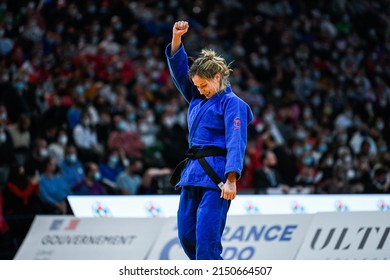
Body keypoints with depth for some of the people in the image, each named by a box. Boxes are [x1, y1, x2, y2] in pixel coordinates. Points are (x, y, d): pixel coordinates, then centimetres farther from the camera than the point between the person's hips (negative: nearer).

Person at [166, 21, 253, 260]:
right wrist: (177, 38, 2)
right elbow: (179, 69, 17)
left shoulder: (232, 103, -5)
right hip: (193, 171, 8)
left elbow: (236, 142, -15)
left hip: (216, 175, -8)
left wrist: (231, 179, -25)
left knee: (206, 236, -14)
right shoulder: (197, 99, 17)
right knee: (186, 235, 7)